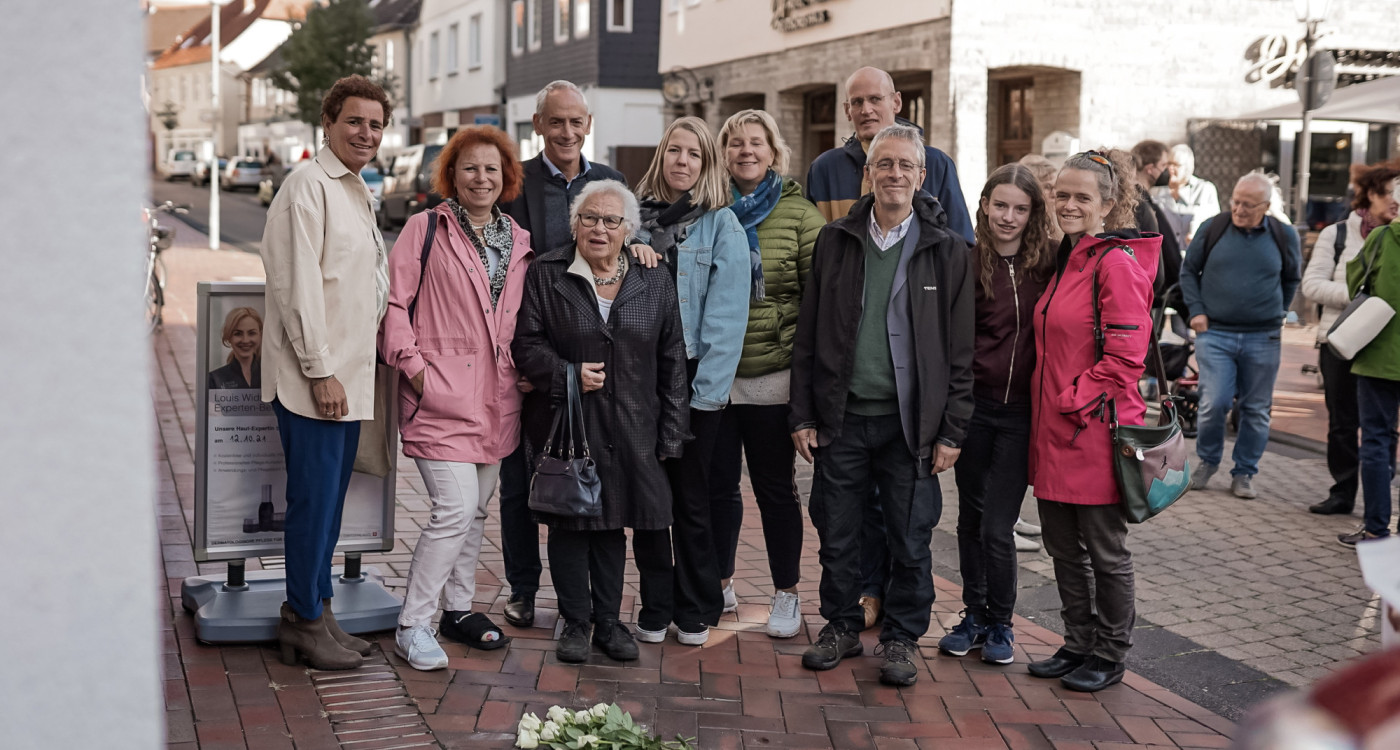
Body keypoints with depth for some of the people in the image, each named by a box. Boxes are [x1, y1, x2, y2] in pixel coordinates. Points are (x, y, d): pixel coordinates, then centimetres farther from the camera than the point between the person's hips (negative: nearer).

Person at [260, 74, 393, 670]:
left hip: (348, 377, 9)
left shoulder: (358, 192, 17)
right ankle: (306, 621, 8)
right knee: (313, 499, -2)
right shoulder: (308, 186, -11)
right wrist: (320, 371, -18)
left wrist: (348, 370, 16)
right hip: (315, 379, -9)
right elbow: (297, 286, -17)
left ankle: (311, 609, 24)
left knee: (329, 498, 14)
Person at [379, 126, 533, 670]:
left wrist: (525, 370, 7)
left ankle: (459, 609, 29)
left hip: (497, 396, 6)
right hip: (442, 393, -6)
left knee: (476, 509, 14)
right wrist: (413, 365, -12)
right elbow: (393, 301, -6)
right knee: (455, 508, -13)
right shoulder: (427, 228, -2)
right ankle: (412, 623, -2)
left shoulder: (519, 242, 14)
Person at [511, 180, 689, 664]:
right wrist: (566, 375, -17)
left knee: (612, 524, 7)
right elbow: (526, 343, 0)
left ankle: (608, 620, 21)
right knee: (569, 523, 3)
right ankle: (575, 622, 16)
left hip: (629, 432, 1)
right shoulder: (546, 275, 1)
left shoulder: (655, 283, 6)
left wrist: (670, 433, 3)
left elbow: (672, 363, 7)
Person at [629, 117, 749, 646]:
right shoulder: (637, 217, 8)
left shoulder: (721, 225, -2)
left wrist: (708, 385, -14)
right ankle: (655, 608, 19)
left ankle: (696, 611, 18)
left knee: (691, 499, 5)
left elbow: (725, 312, -8)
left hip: (694, 378, -3)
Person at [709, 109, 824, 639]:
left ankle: (786, 595, 19)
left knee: (775, 486, 6)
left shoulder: (798, 213, -1)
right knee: (717, 484, 12)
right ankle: (720, 586, 28)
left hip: (772, 374, -2)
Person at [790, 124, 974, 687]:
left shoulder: (946, 251, 1)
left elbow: (961, 350, 0)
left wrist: (952, 430, -5)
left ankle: (901, 638, 21)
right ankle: (841, 625, 28)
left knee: (911, 540, 5)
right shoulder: (835, 242, 7)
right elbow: (807, 337, 8)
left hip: (911, 421, -2)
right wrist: (802, 415, 3)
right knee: (837, 534, 9)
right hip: (843, 415, 2)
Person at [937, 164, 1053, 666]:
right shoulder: (967, 263, -2)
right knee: (971, 516, 12)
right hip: (974, 404, 1)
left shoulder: (1048, 264, 0)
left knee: (998, 526, -2)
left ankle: (1000, 625, 17)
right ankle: (974, 615, 28)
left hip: (1021, 411, -1)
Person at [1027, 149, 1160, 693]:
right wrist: (1047, 410, 13)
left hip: (1096, 429, -9)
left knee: (1105, 551, 6)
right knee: (1063, 547, 16)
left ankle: (1110, 656, 20)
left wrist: (1076, 401, -16)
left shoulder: (1117, 263, -14)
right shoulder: (1065, 260, 14)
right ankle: (1078, 645, 30)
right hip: (1053, 432, 9)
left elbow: (1125, 354, -19)